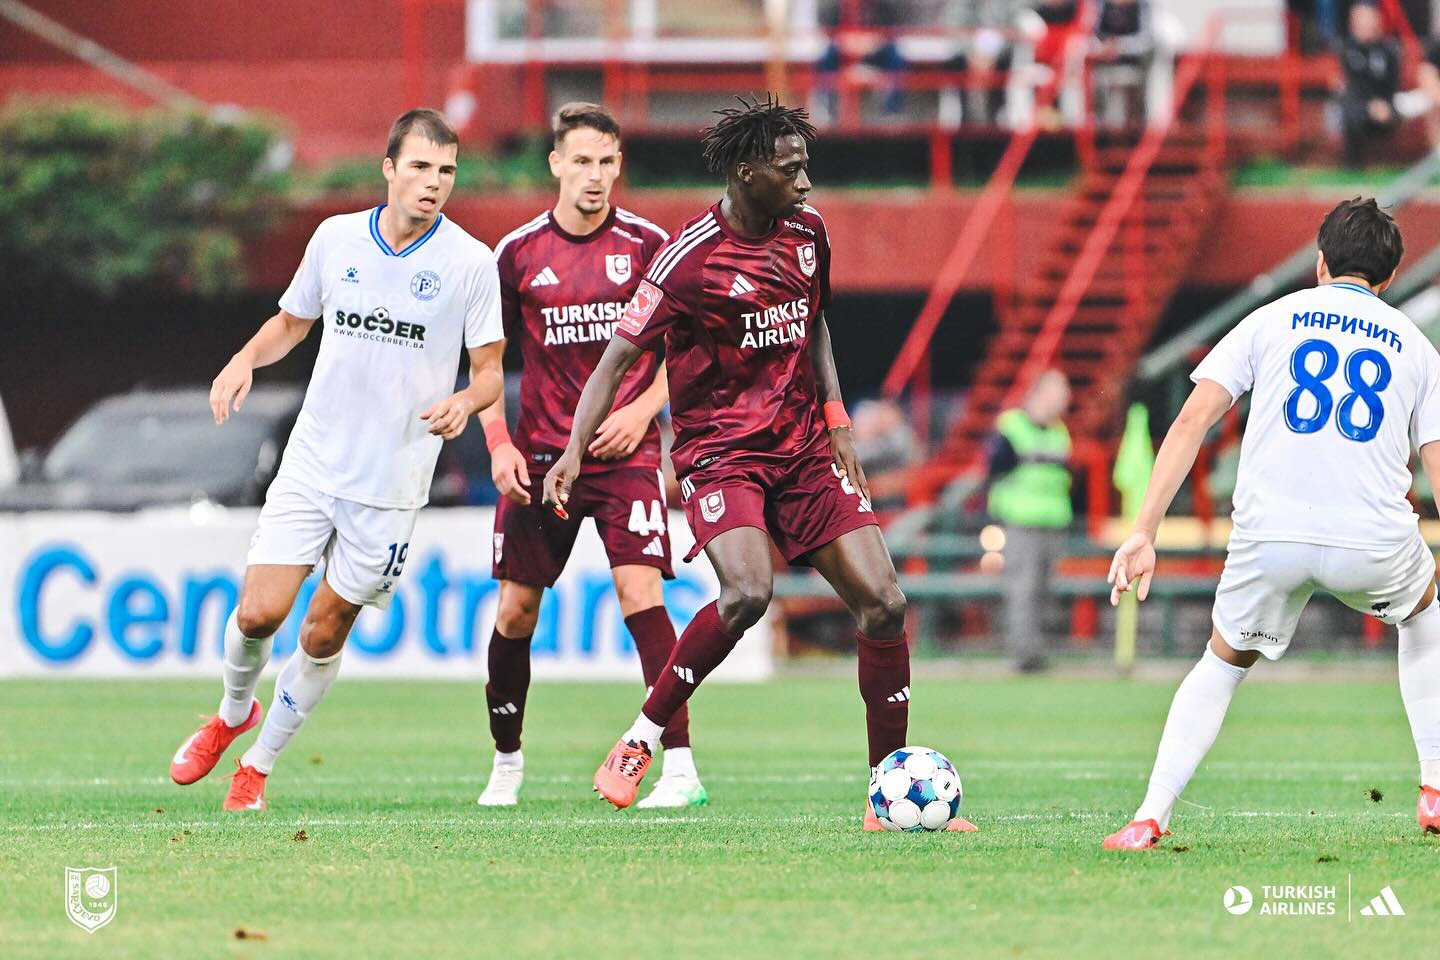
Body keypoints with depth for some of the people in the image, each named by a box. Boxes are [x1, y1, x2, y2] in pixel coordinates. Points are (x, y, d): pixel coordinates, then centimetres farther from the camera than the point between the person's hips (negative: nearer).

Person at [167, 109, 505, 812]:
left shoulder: (471, 263, -6)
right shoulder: (336, 238, 2)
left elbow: (490, 369, -1)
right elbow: (292, 320, 17)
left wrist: (466, 400, -23)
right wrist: (246, 359, -3)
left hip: (392, 483, -1)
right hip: (311, 463, 2)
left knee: (324, 634, 2)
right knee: (259, 613, -9)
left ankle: (259, 764, 22)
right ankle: (233, 713, 23)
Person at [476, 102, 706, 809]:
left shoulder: (647, 245, -1)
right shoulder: (518, 252, 3)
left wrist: (641, 411, -8)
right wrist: (499, 444, 0)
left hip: (624, 451, -2)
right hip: (539, 454, 2)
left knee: (640, 591, -16)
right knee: (515, 608, 2)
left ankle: (679, 767, -16)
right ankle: (506, 763, 20)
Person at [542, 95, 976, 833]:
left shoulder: (806, 231, 5)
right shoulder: (690, 258, -14)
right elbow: (618, 357, -10)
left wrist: (835, 418, 13)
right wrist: (574, 452, -19)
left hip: (802, 448, 6)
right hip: (720, 453, -6)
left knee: (882, 602, -4)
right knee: (749, 590, -31)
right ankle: (639, 741, -13)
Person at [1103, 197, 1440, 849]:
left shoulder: (1270, 320, 15)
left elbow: (1193, 417, 4)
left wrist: (1144, 531, 2)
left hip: (1270, 539, 0)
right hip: (1375, 544, 0)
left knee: (1224, 662, 26)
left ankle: (1150, 817, 12)